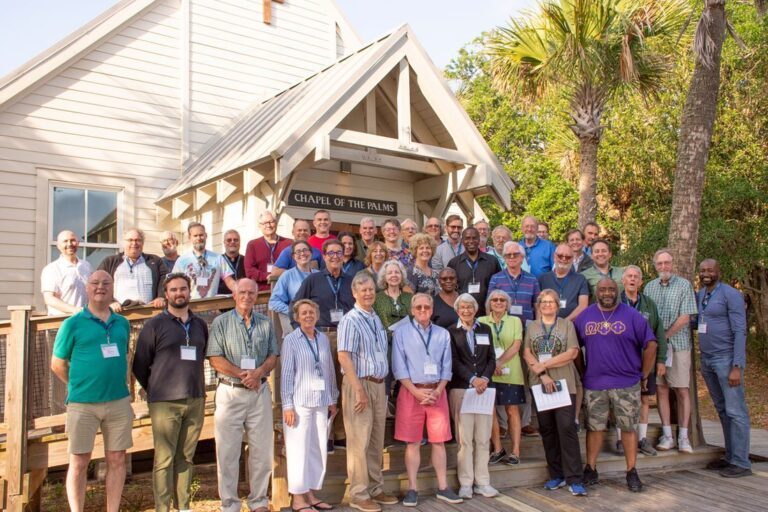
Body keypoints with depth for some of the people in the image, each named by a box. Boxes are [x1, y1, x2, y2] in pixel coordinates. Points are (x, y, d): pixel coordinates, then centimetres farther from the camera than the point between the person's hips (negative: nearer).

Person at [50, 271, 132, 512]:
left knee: (117, 460, 8)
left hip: (119, 402, 4)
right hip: (82, 404, -3)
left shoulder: (122, 323, 9)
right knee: (79, 463, 4)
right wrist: (79, 387, 7)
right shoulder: (73, 324, -3)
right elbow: (57, 364, 2)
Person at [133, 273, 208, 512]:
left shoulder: (200, 325, 12)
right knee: (164, 459, -1)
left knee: (186, 457, 9)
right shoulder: (154, 325, 0)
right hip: (165, 402, -3)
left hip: (196, 401, 4)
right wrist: (155, 390, 5)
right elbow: (140, 365, 2)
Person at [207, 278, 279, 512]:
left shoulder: (265, 323, 10)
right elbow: (215, 359, -6)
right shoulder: (221, 322, 1)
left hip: (260, 392, 3)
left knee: (261, 449, 7)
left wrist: (258, 372, -11)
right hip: (230, 392, -3)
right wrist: (242, 375, -14)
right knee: (227, 450, 1)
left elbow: (273, 356, 8)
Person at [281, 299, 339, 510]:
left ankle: (311, 495, 22)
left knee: (319, 450, 9)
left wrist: (332, 400, 14)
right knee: (299, 450, 0)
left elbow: (330, 370, 13)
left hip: (321, 403, 5)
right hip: (300, 403, -5)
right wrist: (287, 405, -10)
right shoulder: (291, 340, -5)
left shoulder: (323, 339, 9)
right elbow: (286, 374, -7)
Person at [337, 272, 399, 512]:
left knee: (377, 440, 13)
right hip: (360, 384, -8)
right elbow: (344, 357, -17)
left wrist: (382, 384, 12)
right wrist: (359, 390, -20)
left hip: (378, 384, 8)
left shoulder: (376, 319, 13)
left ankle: (375, 489, 24)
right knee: (359, 442, -2)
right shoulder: (351, 320, -11)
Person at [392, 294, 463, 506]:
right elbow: (399, 367, -5)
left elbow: (446, 367, 9)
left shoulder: (443, 334, 9)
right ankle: (412, 489, 9)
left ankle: (443, 487, 14)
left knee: (439, 441, 6)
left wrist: (437, 391, -6)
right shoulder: (401, 332, 0)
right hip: (411, 391, -2)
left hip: (437, 392, 3)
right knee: (413, 442, 1)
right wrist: (417, 392, -12)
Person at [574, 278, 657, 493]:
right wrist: (581, 372, 8)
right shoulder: (584, 316, 5)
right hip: (594, 384, 2)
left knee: (628, 428, 5)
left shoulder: (631, 316, -2)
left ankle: (632, 472, 16)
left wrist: (644, 375, 0)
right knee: (594, 427, 9)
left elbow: (650, 344, -2)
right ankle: (590, 470, 19)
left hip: (626, 384, -2)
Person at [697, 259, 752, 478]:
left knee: (735, 411, -4)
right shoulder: (699, 295, 13)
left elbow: (740, 332, -13)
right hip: (706, 360, 7)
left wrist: (737, 367, -18)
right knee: (722, 410, 12)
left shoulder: (730, 294, -8)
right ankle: (730, 456, 20)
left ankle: (741, 463, 1)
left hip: (726, 359, -7)